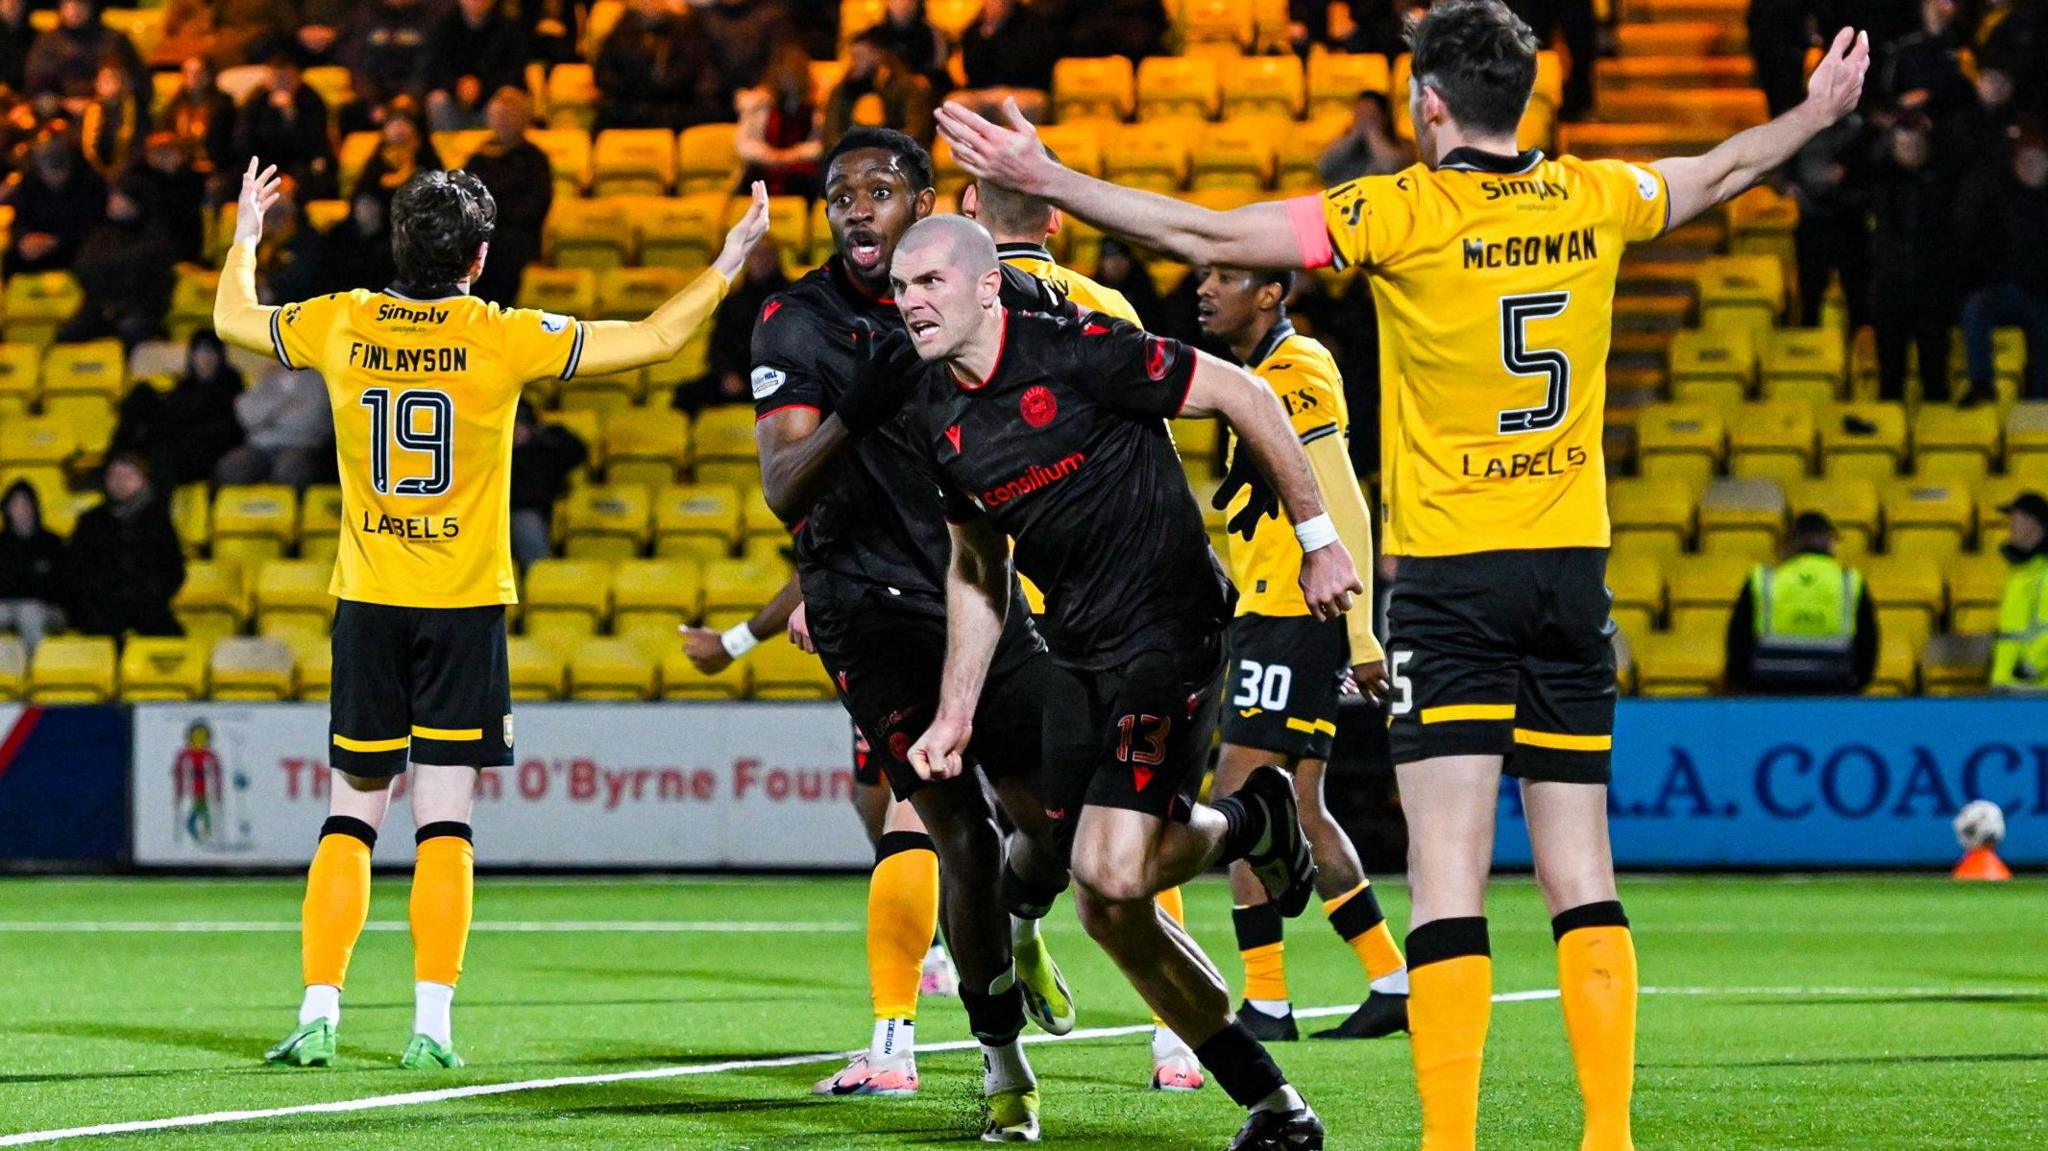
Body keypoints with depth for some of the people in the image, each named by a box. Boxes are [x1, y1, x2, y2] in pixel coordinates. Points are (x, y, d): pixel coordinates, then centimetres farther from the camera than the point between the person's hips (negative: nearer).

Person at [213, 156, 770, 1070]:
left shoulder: (342, 325, 1)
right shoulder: (502, 338, -7)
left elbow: (233, 319, 21)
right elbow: (655, 339, -4)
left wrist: (244, 239, 39)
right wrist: (729, 260, 8)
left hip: (367, 604, 2)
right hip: (464, 604, -2)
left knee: (349, 817, 9)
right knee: (444, 823, -1)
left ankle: (318, 1015, 4)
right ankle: (431, 1022, -5)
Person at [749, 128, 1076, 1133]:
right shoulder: (798, 323, -8)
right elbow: (785, 492, -18)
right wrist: (853, 414, -36)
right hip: (875, 607, -4)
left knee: (1054, 818, 0)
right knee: (963, 838, -10)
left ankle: (1020, 927, 36)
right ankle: (1000, 1050, 7)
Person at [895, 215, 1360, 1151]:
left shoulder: (1078, 354, -16)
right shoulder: (930, 416, 6)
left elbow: (1245, 399, -10)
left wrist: (1319, 540, -8)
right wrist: (955, 714, 13)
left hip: (1171, 626, -7)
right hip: (1078, 651, 7)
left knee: (1114, 872, -21)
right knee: (1104, 911, 2)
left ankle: (1251, 822, 13)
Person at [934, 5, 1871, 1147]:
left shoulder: (1403, 212, -9)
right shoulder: (1594, 199, 5)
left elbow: (1205, 234, -11)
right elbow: (1720, 171, 26)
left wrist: (1045, 177, -4)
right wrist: (1818, 113, 45)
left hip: (1451, 571, -4)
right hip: (1574, 566, 4)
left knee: (1448, 875, -8)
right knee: (1581, 875, 7)